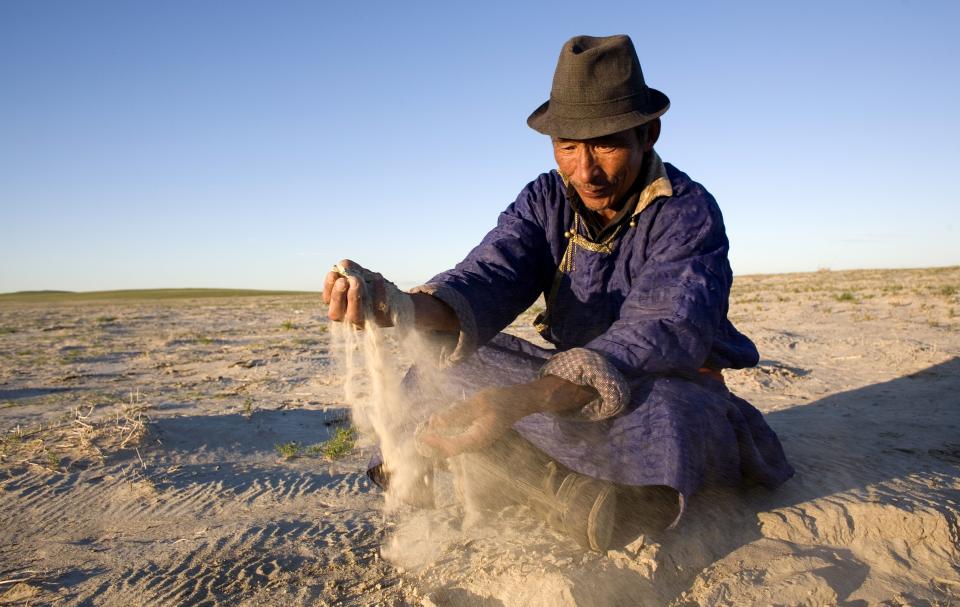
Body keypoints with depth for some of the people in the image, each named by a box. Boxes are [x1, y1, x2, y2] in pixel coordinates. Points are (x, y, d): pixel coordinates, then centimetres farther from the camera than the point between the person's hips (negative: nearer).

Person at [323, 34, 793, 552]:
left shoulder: (688, 213, -18)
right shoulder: (544, 201, -4)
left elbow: (666, 333, -32)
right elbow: (488, 278, -19)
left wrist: (521, 400, -47)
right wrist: (405, 308, -44)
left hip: (675, 388, -4)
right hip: (569, 382, 5)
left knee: (658, 413, -40)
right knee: (440, 358, -15)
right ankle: (577, 496, -27)